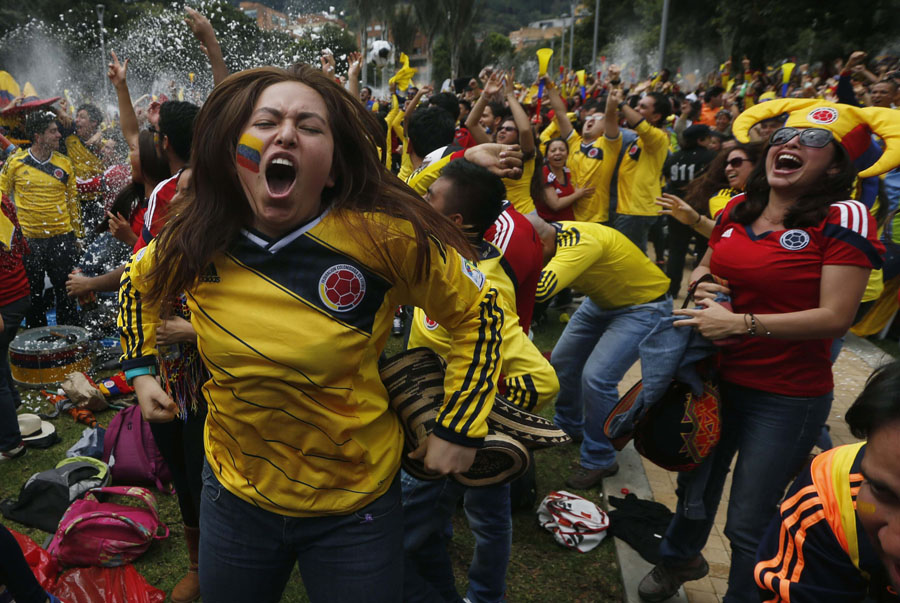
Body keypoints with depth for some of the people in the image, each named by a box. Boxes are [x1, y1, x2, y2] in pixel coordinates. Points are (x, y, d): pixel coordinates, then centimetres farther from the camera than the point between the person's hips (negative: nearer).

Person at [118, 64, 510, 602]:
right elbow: (138, 282, 14)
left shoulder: (386, 237, -23)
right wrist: (140, 367, 7)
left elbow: (477, 309, -10)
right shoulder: (195, 241, -10)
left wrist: (460, 427, -11)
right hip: (234, 491, 4)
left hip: (355, 504, -3)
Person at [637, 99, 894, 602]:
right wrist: (702, 285, -6)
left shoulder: (844, 219, -15)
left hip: (787, 399, -5)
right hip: (717, 378, 6)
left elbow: (836, 316, -21)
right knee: (696, 486, 26)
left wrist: (741, 323, -26)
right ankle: (681, 558, 56)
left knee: (749, 525, 7)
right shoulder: (738, 210, 2)